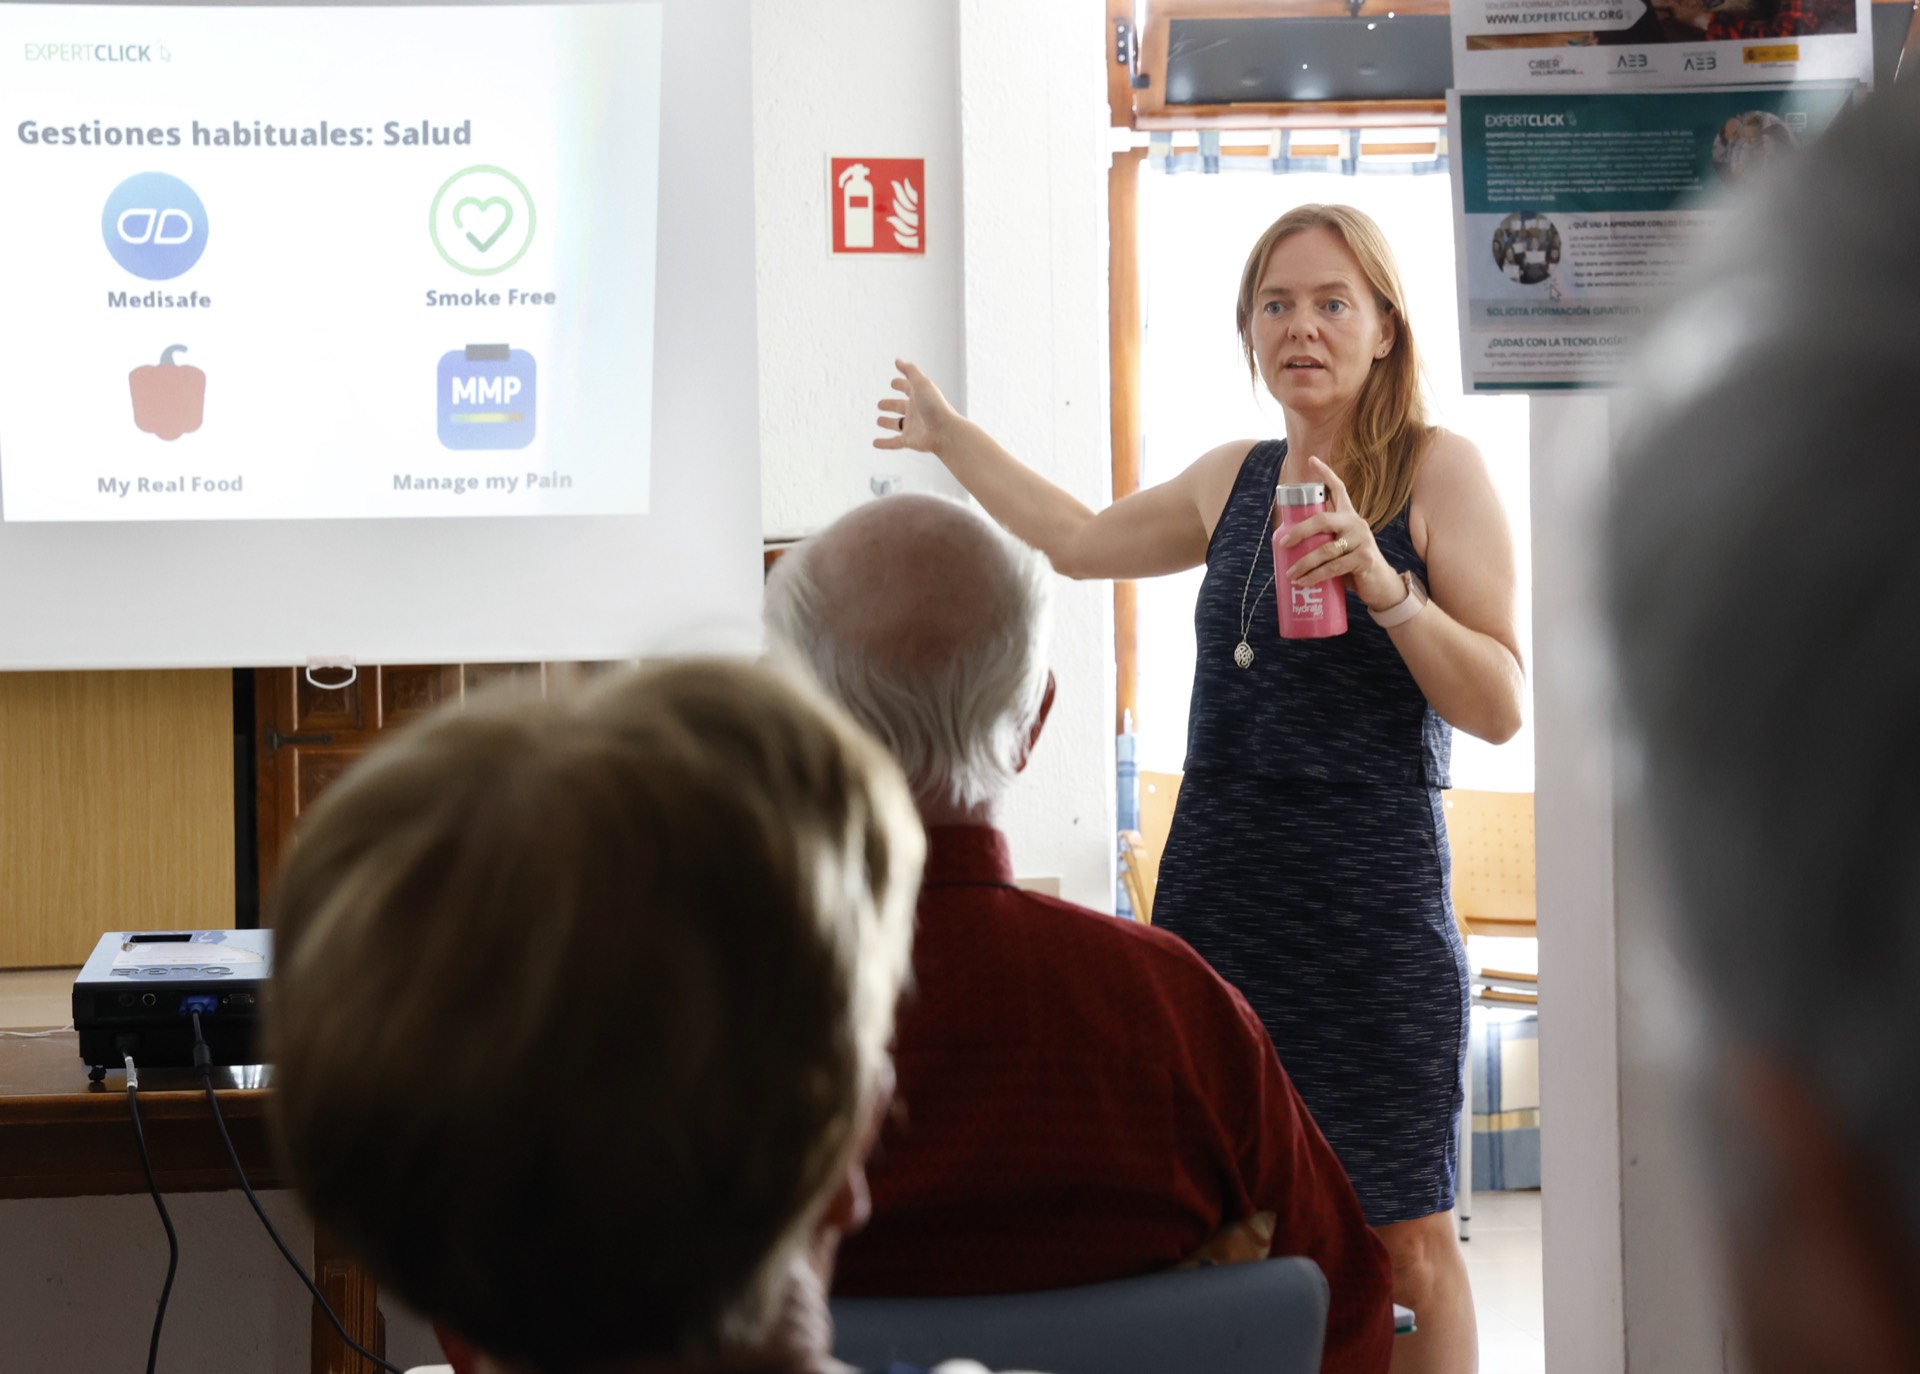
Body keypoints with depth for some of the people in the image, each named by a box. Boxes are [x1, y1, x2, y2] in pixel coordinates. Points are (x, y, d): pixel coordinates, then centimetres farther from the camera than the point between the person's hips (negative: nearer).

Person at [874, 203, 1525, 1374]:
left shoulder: (1440, 470, -3)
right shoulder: (1235, 480, 13)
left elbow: (1502, 707, -8)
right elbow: (1082, 541, 32)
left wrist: (1387, 588, -22)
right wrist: (950, 435, 42)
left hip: (1375, 914, -5)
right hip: (1217, 899, 5)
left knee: (1404, 1243, -5)